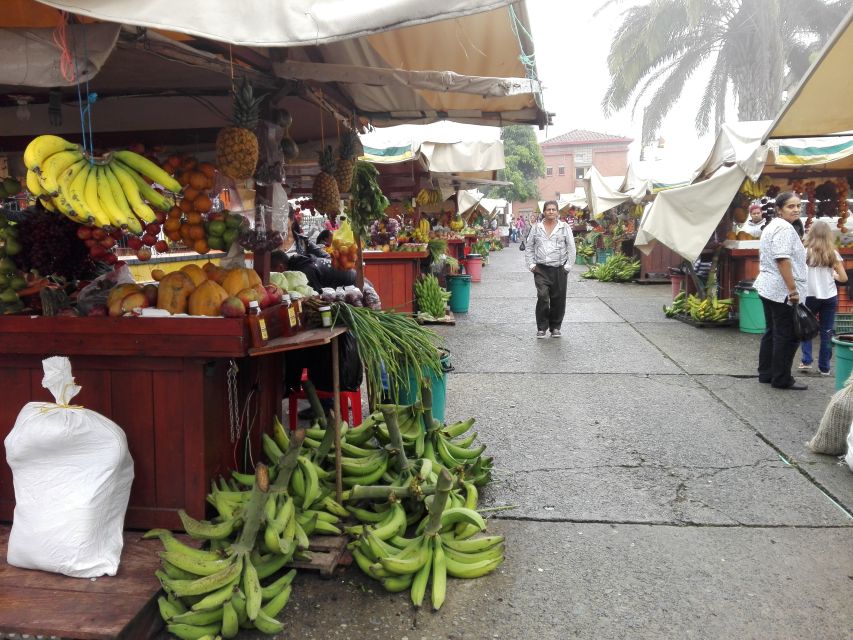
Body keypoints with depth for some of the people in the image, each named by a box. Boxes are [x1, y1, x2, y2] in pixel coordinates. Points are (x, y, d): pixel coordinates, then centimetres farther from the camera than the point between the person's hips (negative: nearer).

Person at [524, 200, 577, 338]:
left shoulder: (565, 228, 6)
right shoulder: (536, 228, 9)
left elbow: (571, 249, 5)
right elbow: (529, 248, 13)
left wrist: (568, 266, -2)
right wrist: (531, 265, 3)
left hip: (559, 270, 0)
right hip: (541, 269, 0)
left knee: (558, 300, 4)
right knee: (542, 297, -12)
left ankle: (555, 327, 18)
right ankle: (541, 327, -2)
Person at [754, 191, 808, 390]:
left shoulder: (771, 226, 18)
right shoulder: (784, 228, -14)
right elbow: (783, 260, -23)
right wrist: (793, 290, -22)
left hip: (767, 288, 10)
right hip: (782, 291, -10)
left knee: (772, 332, 16)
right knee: (787, 336, -2)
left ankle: (765, 373, 22)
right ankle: (782, 379, 5)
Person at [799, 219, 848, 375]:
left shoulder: (805, 252, -6)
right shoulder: (833, 254, -2)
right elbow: (843, 278, 0)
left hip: (810, 296, -1)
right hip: (830, 297, 1)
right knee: (826, 332, 9)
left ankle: (806, 361, 8)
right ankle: (824, 367, 13)